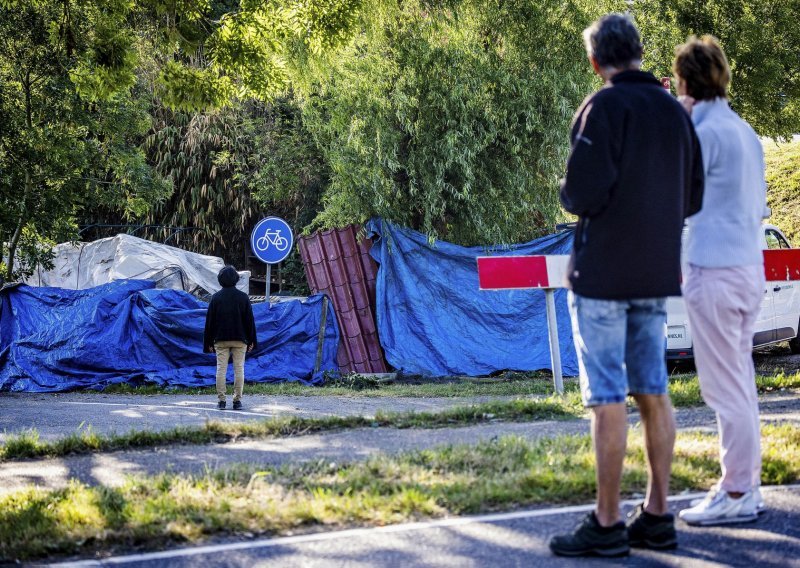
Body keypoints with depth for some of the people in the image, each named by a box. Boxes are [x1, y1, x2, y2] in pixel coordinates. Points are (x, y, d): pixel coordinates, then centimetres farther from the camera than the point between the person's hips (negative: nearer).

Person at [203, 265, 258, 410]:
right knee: (239, 369, 3)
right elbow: (250, 320, 2)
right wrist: (252, 340, 8)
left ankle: (221, 400, -2)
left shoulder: (216, 297, 0)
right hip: (240, 339, 0)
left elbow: (209, 321, 1)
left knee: (221, 369, 2)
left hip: (221, 340, 0)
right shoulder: (243, 297, 0)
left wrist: (208, 342, 7)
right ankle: (237, 400, -1)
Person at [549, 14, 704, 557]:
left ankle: (607, 525, -1)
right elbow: (693, 198, 13)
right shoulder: (676, 111, 9)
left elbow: (583, 192, -19)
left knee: (607, 399, -4)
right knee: (653, 393, 11)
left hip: (604, 274, -7)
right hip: (656, 274, 7)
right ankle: (657, 516, 15)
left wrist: (569, 195, 2)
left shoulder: (605, 107, -13)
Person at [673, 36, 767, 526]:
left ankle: (736, 494, -1)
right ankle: (746, 483, 18)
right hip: (750, 266, 9)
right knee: (741, 381, 13)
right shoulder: (745, 131, 12)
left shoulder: (705, 133, -14)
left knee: (725, 387, -5)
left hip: (715, 270, -9)